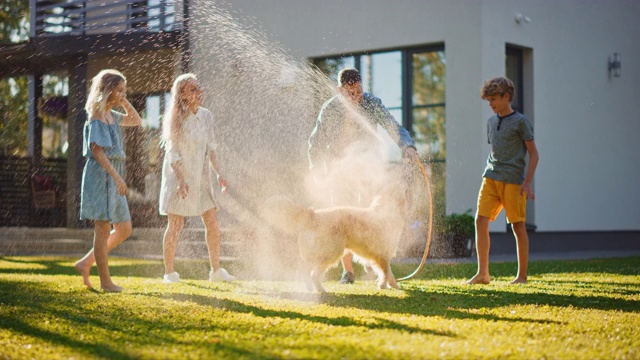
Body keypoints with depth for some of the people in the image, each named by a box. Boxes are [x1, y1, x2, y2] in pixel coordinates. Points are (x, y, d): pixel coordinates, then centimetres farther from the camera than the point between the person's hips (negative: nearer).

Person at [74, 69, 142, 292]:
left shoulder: (111, 116, 15)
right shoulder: (97, 117, -11)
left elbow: (136, 121, 31)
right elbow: (96, 149, -19)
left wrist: (124, 102, 15)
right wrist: (115, 175, -24)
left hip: (114, 176, 9)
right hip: (101, 174, -9)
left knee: (124, 229, 10)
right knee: (103, 228, -5)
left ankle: (86, 263, 16)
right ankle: (105, 281, 1)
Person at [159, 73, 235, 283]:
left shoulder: (206, 116, 5)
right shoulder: (177, 119, -11)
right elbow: (172, 152, -13)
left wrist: (218, 174, 7)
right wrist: (180, 180, -22)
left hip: (201, 178, 5)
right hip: (178, 176, -5)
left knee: (212, 222, 2)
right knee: (176, 224, -2)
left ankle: (216, 270, 11)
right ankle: (169, 273, 7)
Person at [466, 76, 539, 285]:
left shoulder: (520, 121, -3)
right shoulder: (491, 122, 15)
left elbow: (533, 154, -3)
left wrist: (527, 182, -11)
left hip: (513, 181, -6)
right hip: (490, 179, 6)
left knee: (518, 226, 0)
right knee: (481, 221, -6)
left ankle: (522, 276, 9)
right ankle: (483, 273, -1)